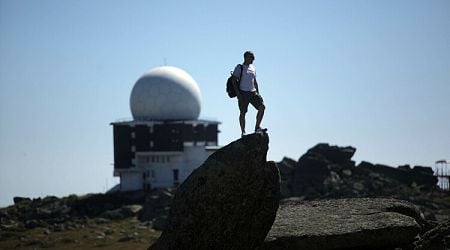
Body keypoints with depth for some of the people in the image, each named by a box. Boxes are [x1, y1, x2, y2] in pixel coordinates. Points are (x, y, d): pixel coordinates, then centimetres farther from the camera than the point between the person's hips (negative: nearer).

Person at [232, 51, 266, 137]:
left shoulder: (252, 68, 17)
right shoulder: (239, 68, -2)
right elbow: (234, 81, -7)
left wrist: (258, 93, 15)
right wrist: (238, 93, -16)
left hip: (253, 92, 6)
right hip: (243, 93, -6)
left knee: (262, 107, -11)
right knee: (243, 112, -3)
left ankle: (257, 127, -7)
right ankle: (243, 132, 5)